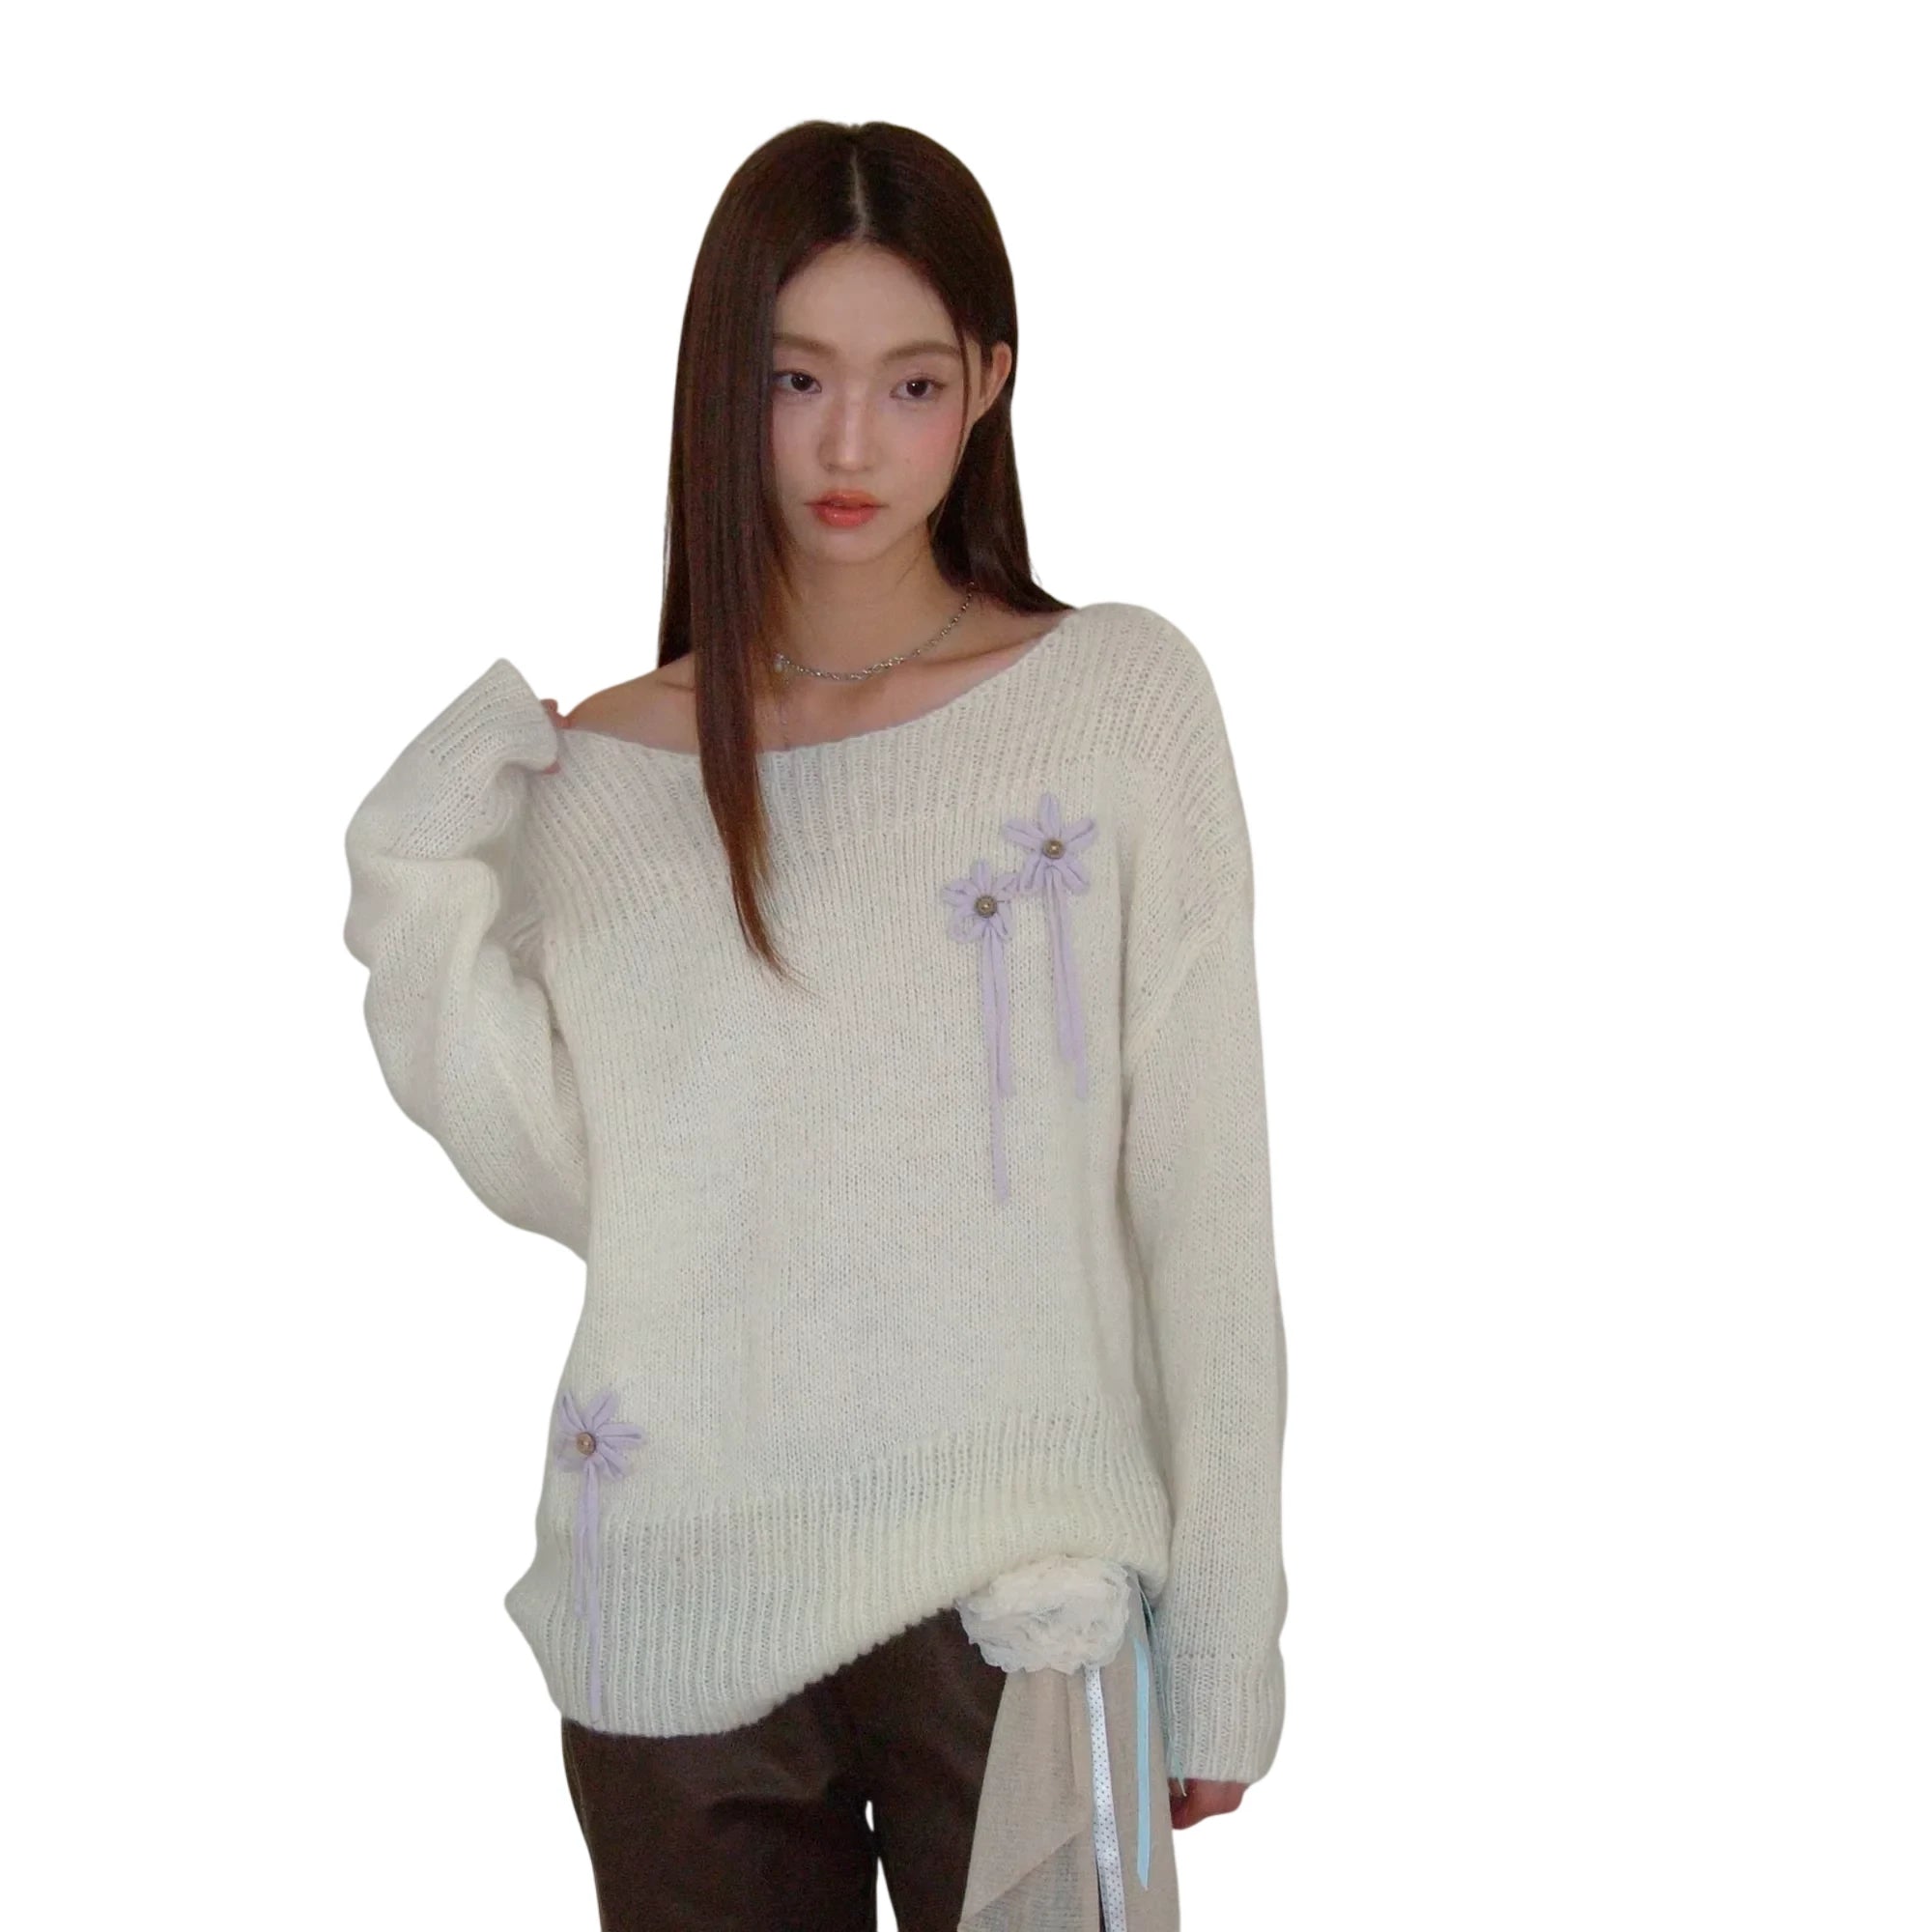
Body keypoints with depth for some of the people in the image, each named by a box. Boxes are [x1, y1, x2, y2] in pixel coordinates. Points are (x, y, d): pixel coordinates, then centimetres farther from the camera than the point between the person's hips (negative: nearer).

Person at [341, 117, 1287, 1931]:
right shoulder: (606, 767, 6)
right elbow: (560, 1178, 2)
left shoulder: (1118, 695, -2)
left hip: (1011, 1587, -2)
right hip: (672, 1596, 2)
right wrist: (421, 888, -8)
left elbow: (1199, 1195, -2)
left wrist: (1220, 1639, -3)